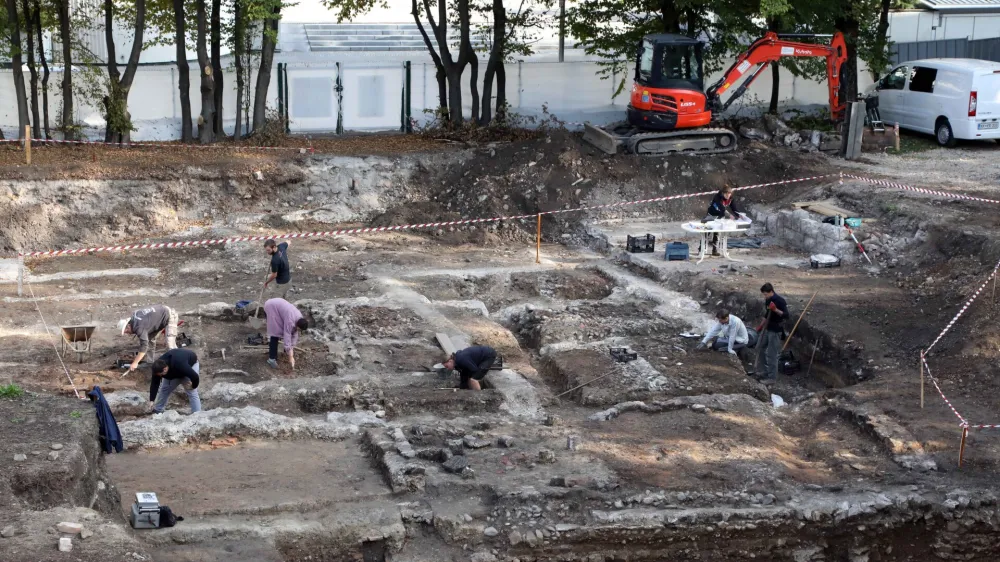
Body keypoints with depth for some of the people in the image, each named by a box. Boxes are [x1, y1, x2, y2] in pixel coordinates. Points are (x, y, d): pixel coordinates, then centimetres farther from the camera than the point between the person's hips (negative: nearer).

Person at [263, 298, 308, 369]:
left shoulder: (299, 319, -10)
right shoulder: (290, 320, -34)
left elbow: (294, 334, -4)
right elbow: (287, 337, -33)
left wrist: (291, 352, -8)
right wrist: (290, 357, -32)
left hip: (278, 306, 8)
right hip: (271, 307, -8)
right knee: (275, 333, -15)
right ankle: (272, 358, -13)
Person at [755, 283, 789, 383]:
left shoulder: (780, 300, -21)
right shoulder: (768, 300, 4)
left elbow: (786, 315, -25)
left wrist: (775, 310, -38)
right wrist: (761, 325, 25)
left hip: (775, 330, -9)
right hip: (767, 327, 9)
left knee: (771, 354, -5)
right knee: (760, 348, 19)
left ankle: (772, 376, 3)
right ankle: (765, 368, 34)